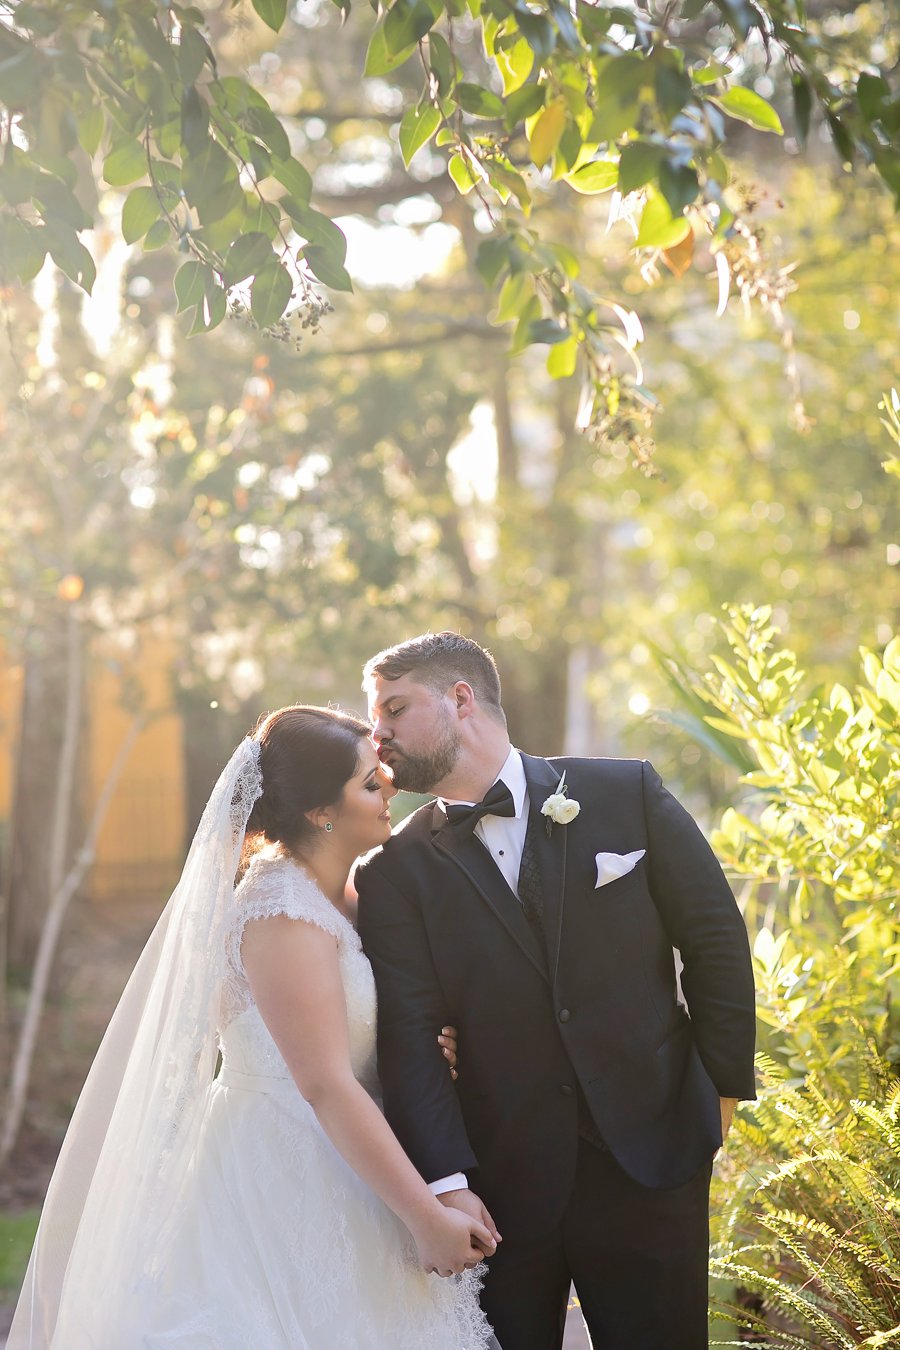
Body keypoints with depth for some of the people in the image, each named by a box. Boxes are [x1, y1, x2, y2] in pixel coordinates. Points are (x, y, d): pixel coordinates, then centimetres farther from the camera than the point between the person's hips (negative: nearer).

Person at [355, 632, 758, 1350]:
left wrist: (721, 1089, 2)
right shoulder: (395, 872, -2)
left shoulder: (627, 792, -2)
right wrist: (446, 1181, -19)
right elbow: (408, 1038, -9)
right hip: (501, 1181, 0)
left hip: (652, 1150, 0)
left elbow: (716, 941, 3)